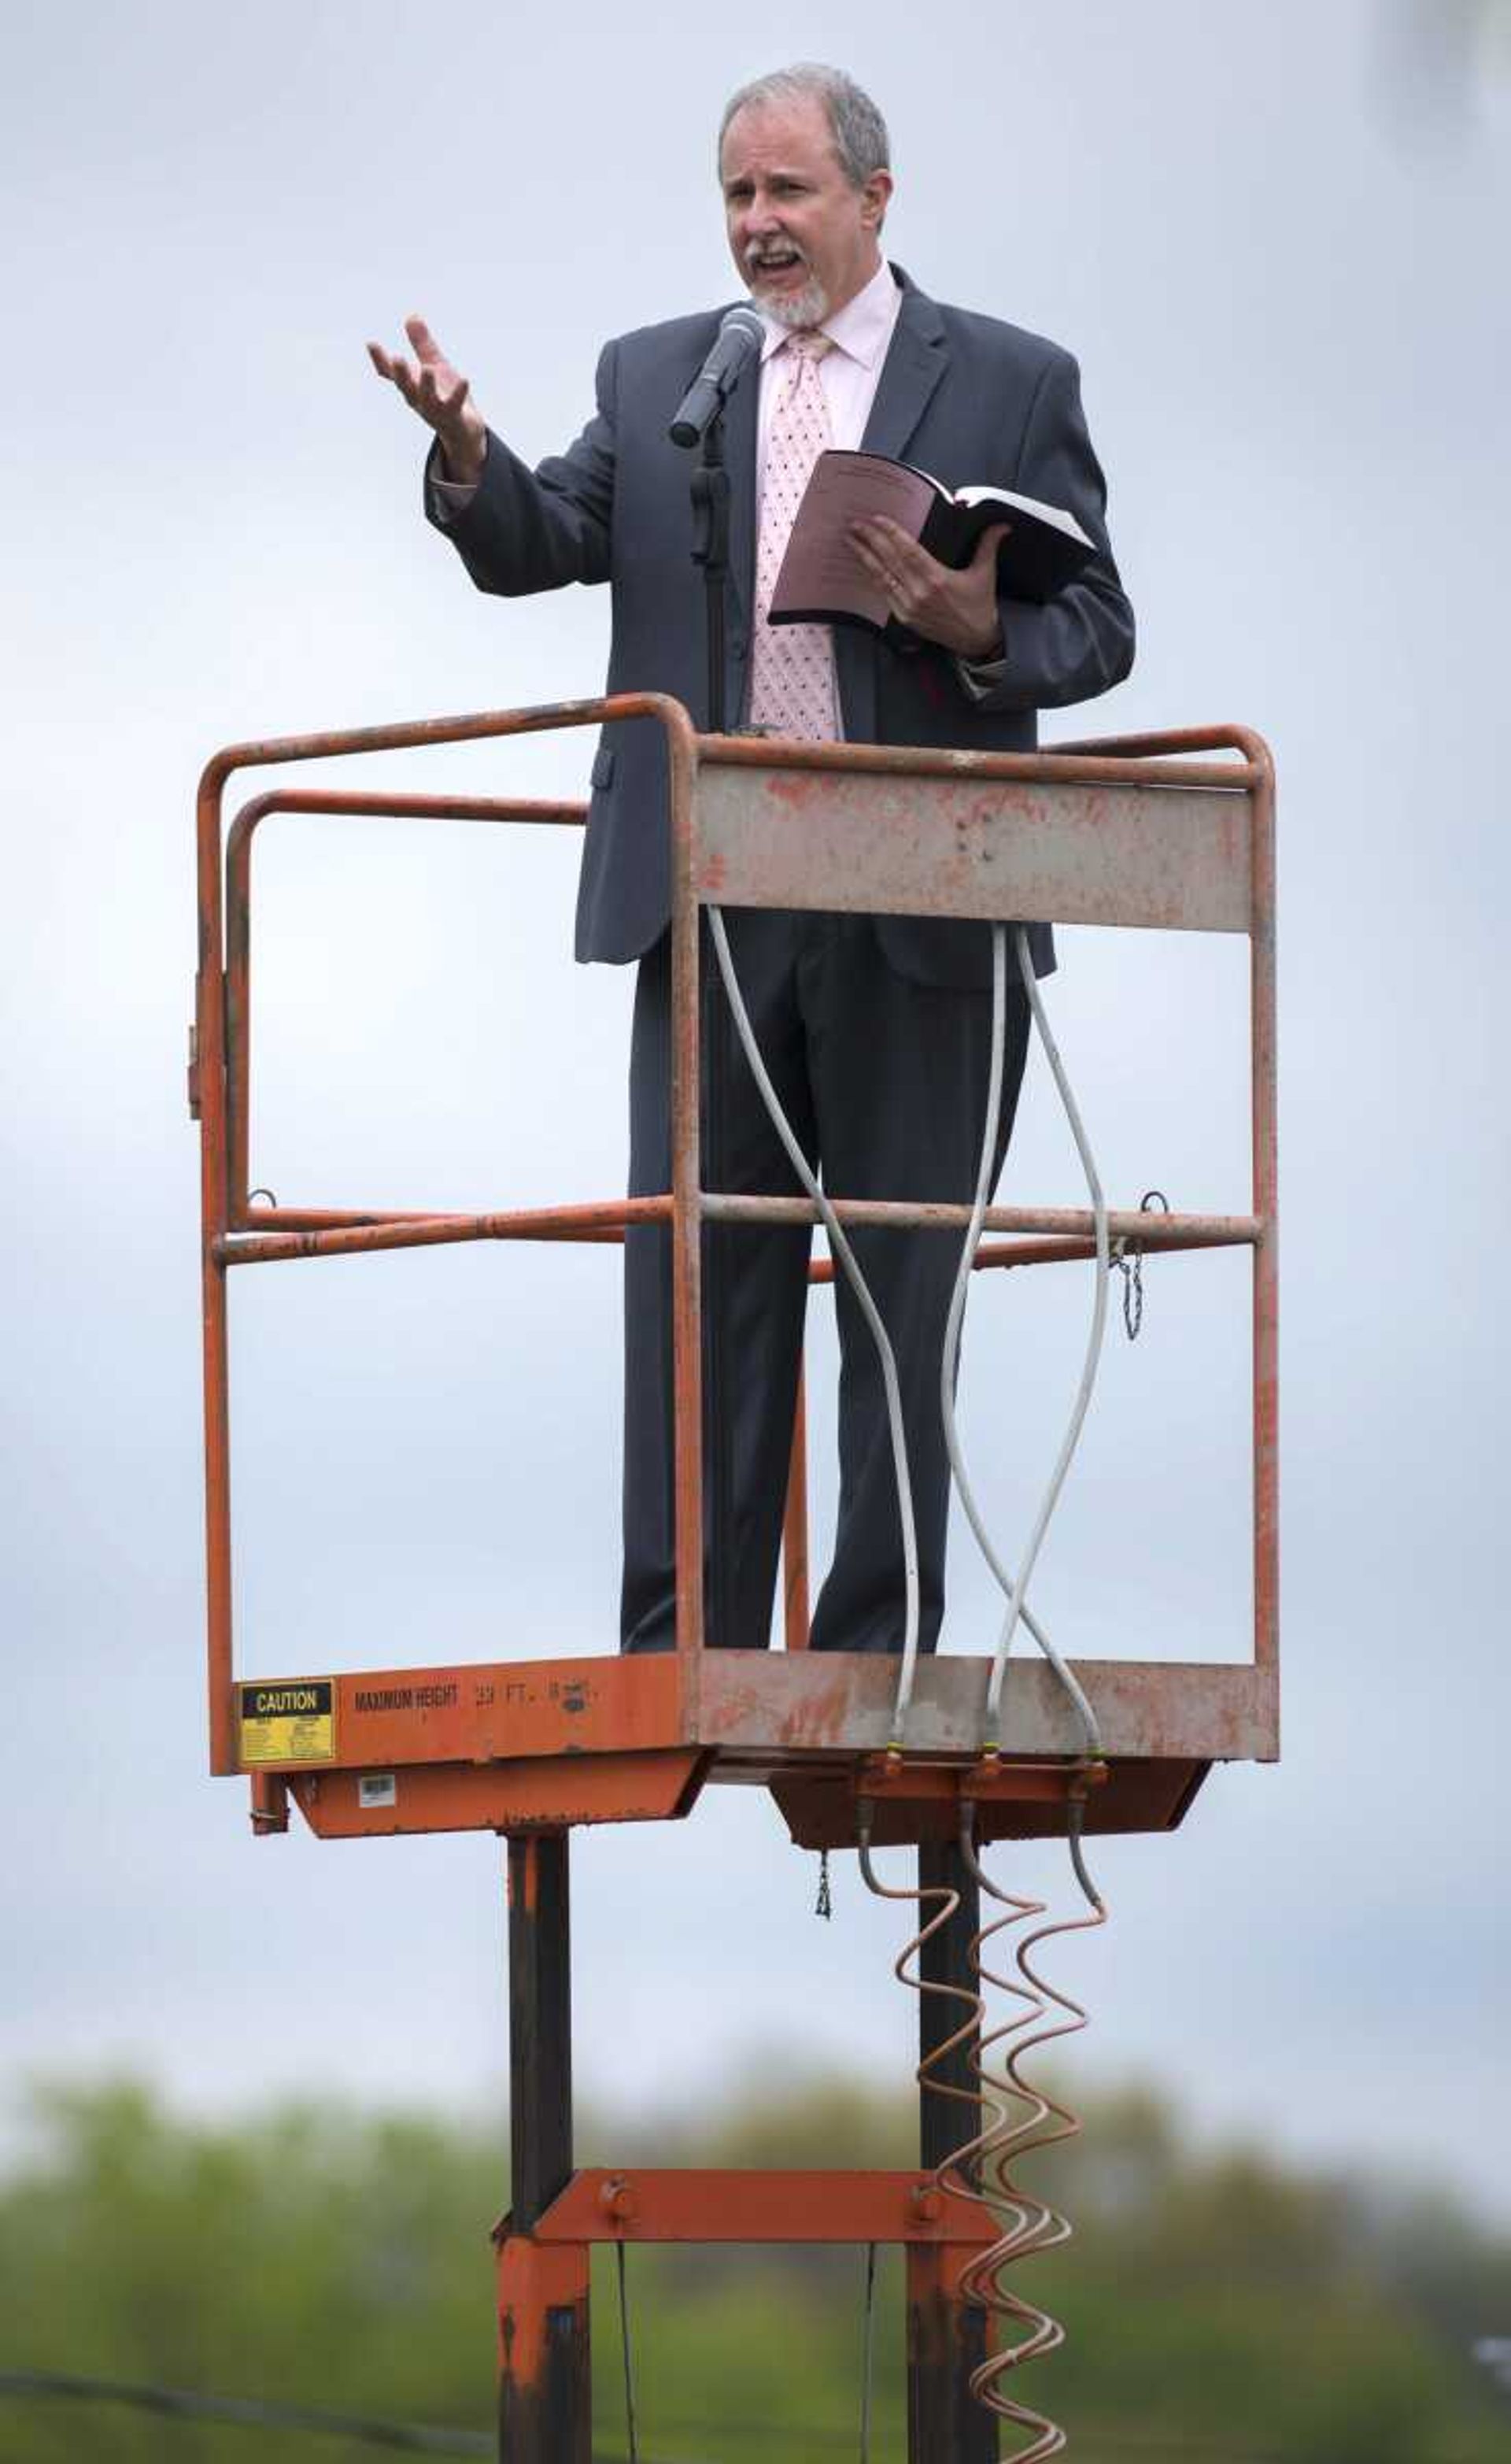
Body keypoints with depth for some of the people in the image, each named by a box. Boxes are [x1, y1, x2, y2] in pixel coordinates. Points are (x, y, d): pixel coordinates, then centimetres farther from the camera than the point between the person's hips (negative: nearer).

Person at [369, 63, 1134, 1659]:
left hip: (920, 914, -2)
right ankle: (687, 1650, 1)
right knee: (700, 1277, 0)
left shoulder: (1011, 386, 4)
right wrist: (467, 458, -19)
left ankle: (876, 1657, 6)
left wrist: (984, 633, -18)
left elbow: (1097, 630, 3)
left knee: (905, 1284, 2)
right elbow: (537, 548, 2)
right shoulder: (656, 380, 13)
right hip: (710, 909, 2)